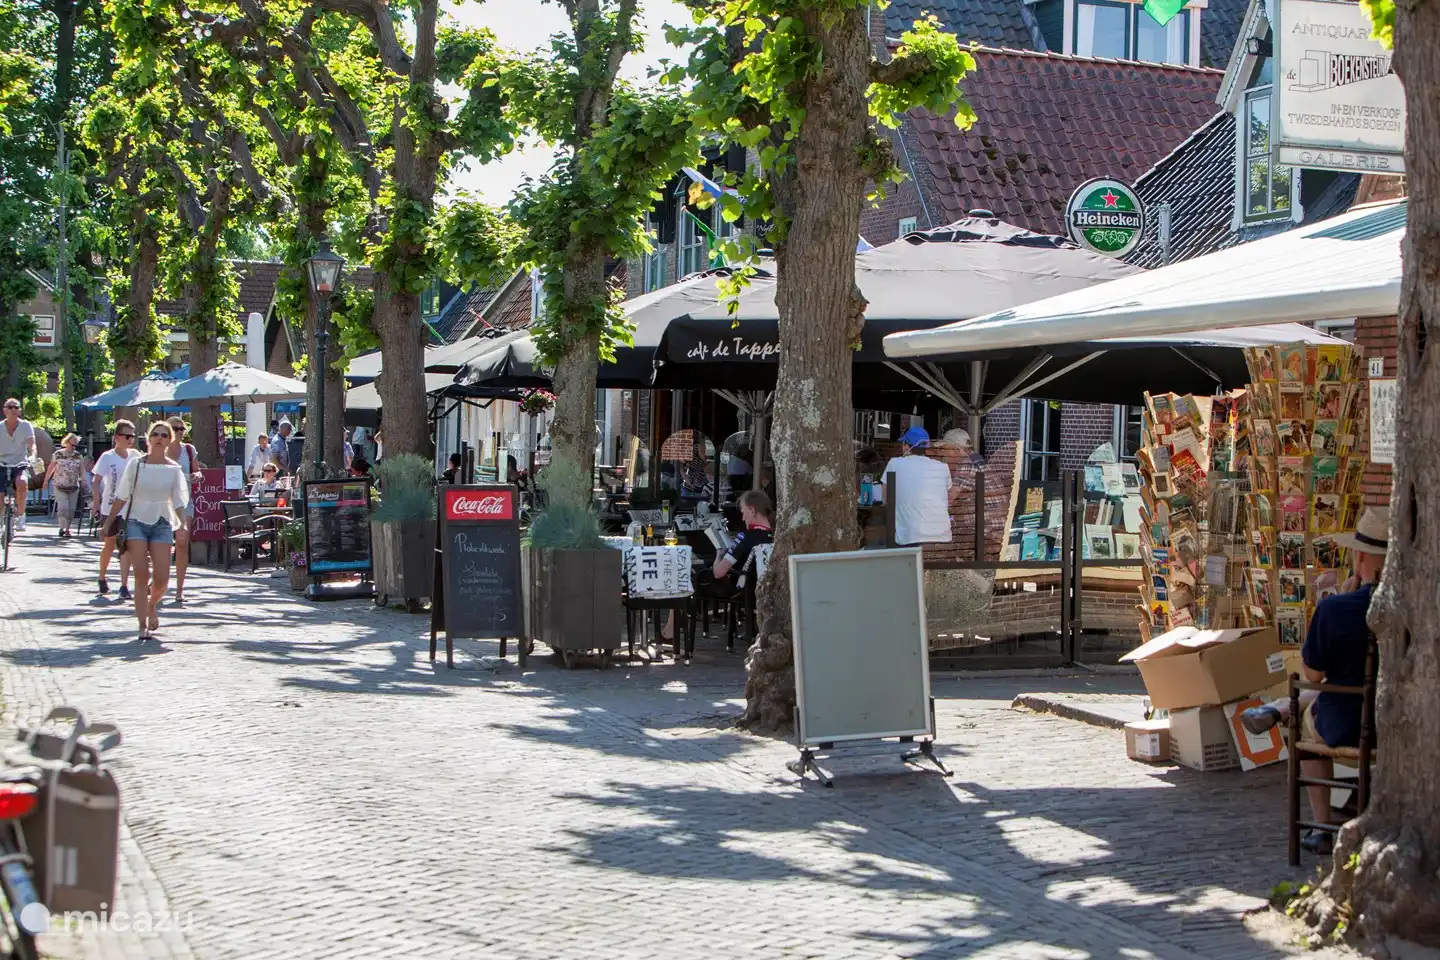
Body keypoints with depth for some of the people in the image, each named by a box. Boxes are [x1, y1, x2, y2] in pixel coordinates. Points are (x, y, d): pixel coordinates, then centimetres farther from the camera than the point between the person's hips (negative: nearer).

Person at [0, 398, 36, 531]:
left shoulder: (26, 426, -3)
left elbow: (31, 445, -14)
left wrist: (32, 456, -35)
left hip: (20, 466, -2)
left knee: (22, 483, -35)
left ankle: (20, 515, -17)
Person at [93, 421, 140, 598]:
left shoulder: (135, 455, 4)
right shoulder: (107, 457, -6)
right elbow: (96, 481, -8)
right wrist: (96, 503, -16)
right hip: (110, 508, -2)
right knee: (109, 545, 11)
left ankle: (124, 586, -10)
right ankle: (102, 578, 33)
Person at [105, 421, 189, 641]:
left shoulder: (173, 469, 3)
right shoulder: (136, 464, 0)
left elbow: (178, 501, 3)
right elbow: (121, 496, 4)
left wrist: (183, 523, -13)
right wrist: (109, 522, 1)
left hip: (162, 524, 1)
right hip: (136, 522, -1)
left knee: (161, 578, -6)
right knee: (141, 575, -9)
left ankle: (152, 607, 27)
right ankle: (143, 625, -2)